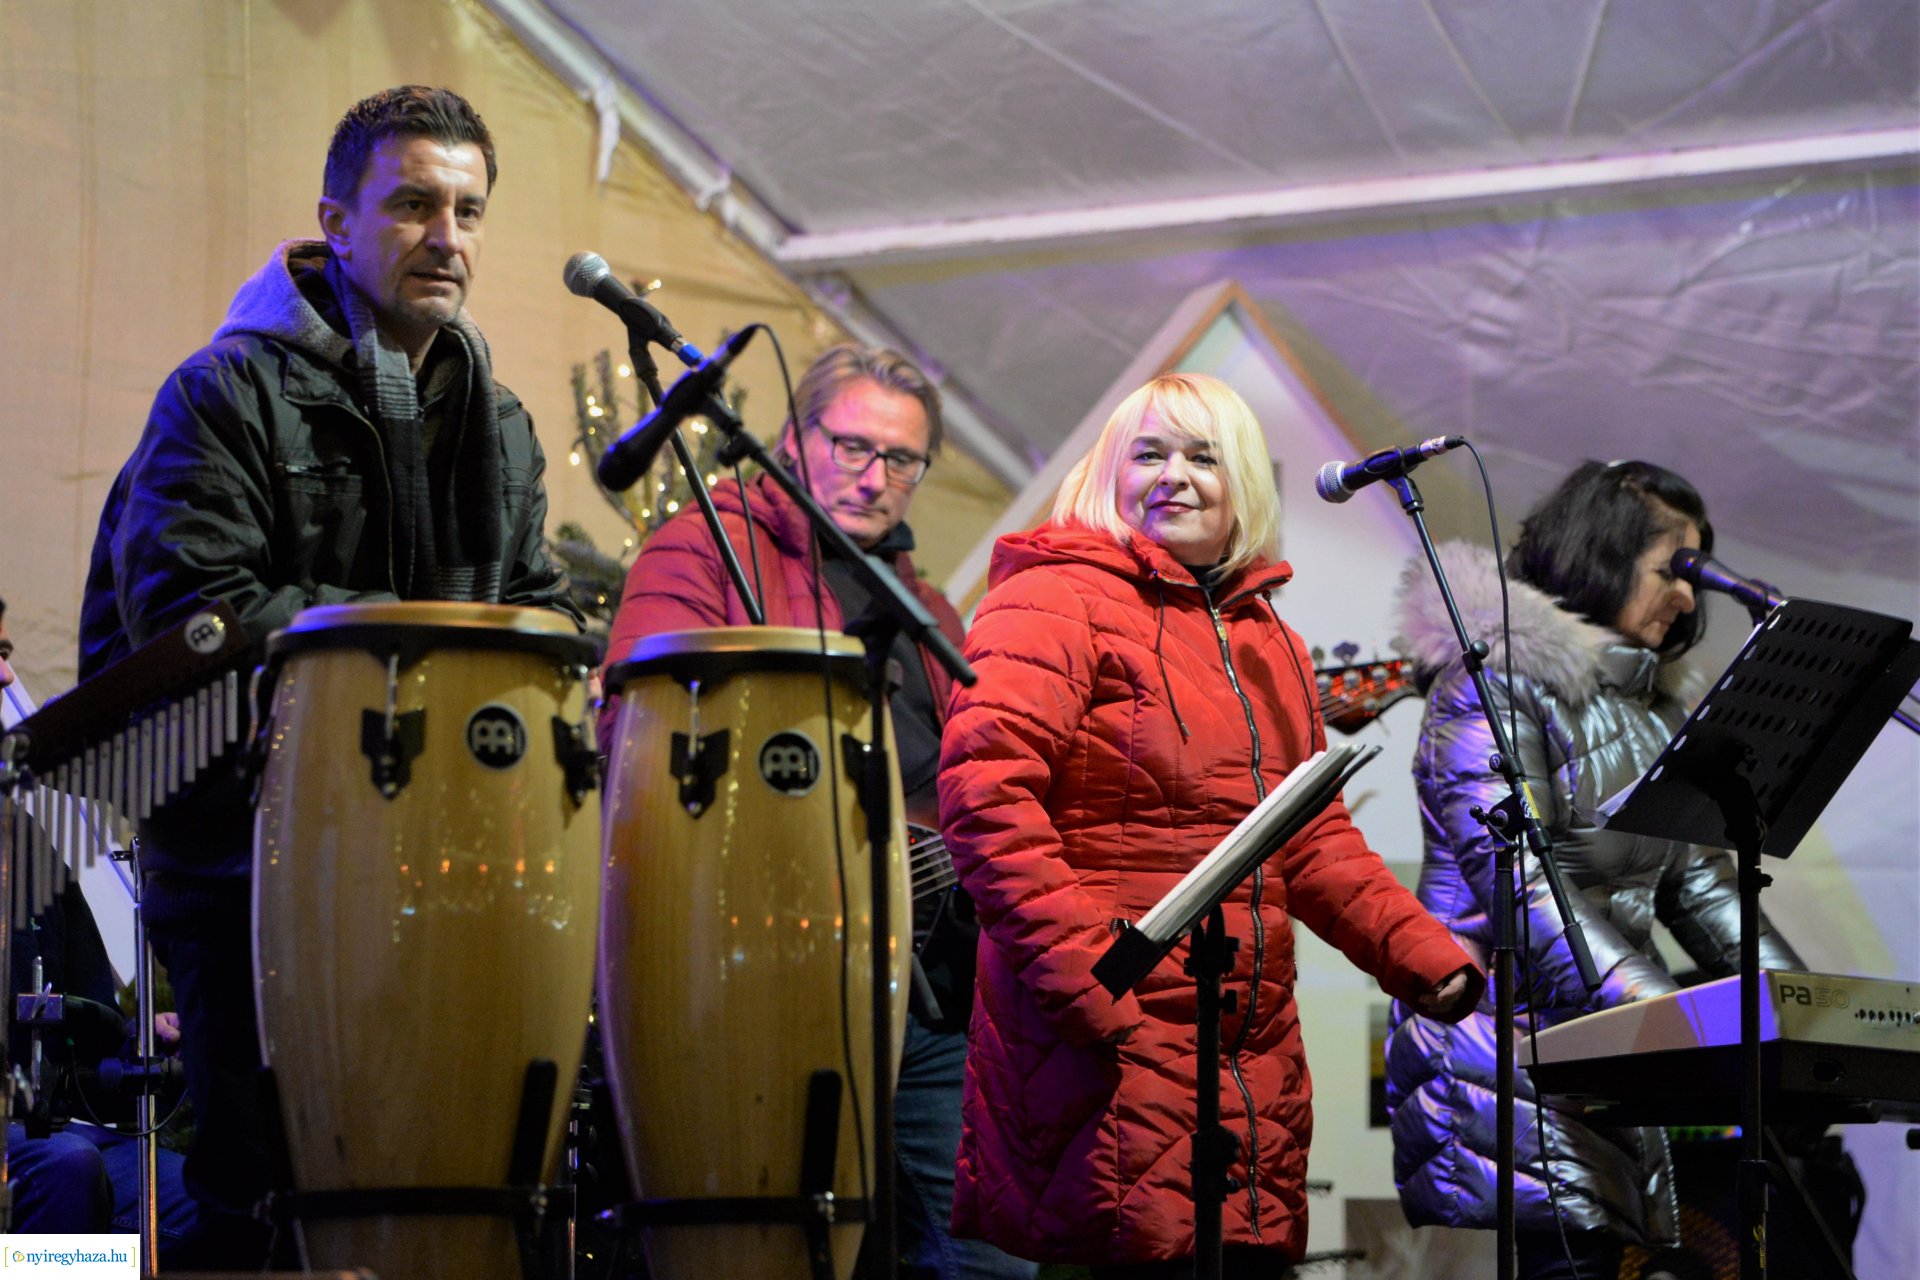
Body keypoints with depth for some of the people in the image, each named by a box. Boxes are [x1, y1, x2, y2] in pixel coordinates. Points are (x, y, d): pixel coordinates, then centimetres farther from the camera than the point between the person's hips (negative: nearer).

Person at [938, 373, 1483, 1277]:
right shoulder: (1059, 601, -4)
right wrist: (1080, 977, -22)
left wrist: (1420, 954, 7)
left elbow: (1315, 839, 24)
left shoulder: (1269, 647, 21)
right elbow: (983, 793, -15)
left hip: (1254, 1062, 8)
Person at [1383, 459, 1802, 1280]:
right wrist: (1649, 999, -29)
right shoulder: (1492, 686, -7)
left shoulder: (1655, 707, 21)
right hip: (1501, 1026, -8)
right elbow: (1514, 875, -19)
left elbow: (1698, 883, 19)